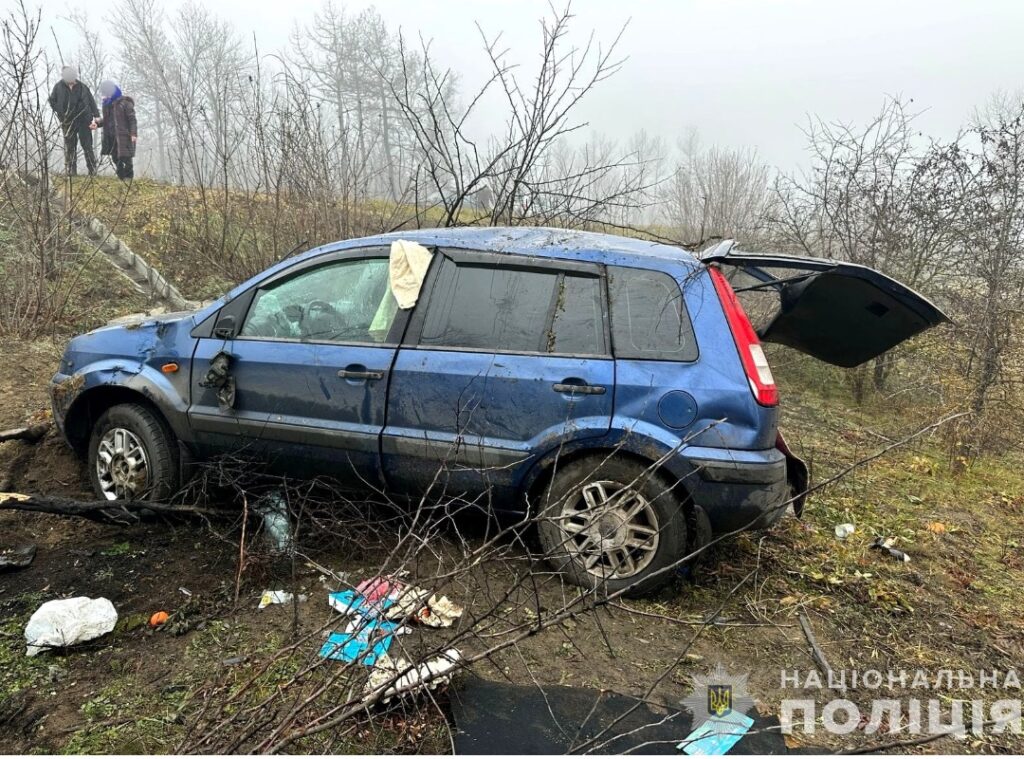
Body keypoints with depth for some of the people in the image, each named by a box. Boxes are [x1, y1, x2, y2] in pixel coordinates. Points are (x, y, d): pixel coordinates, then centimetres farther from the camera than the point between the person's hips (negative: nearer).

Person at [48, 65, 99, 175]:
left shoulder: (82, 86, 1)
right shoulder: (58, 87, 0)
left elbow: (91, 101, 6)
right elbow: (52, 101, 9)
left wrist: (96, 115, 0)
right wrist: (60, 112, 0)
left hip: (83, 119, -1)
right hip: (68, 121, 1)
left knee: (87, 144, -2)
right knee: (69, 146, 3)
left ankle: (92, 169, 2)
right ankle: (71, 169, 7)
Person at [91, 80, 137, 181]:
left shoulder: (125, 102, -8)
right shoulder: (107, 103, 14)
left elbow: (132, 119, -12)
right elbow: (106, 119, 21)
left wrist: (134, 133, -21)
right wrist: (97, 122, 1)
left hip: (124, 136, -7)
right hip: (111, 137, 7)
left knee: (126, 157, -5)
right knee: (115, 158, 10)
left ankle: (128, 177, 10)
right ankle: (121, 177, 22)